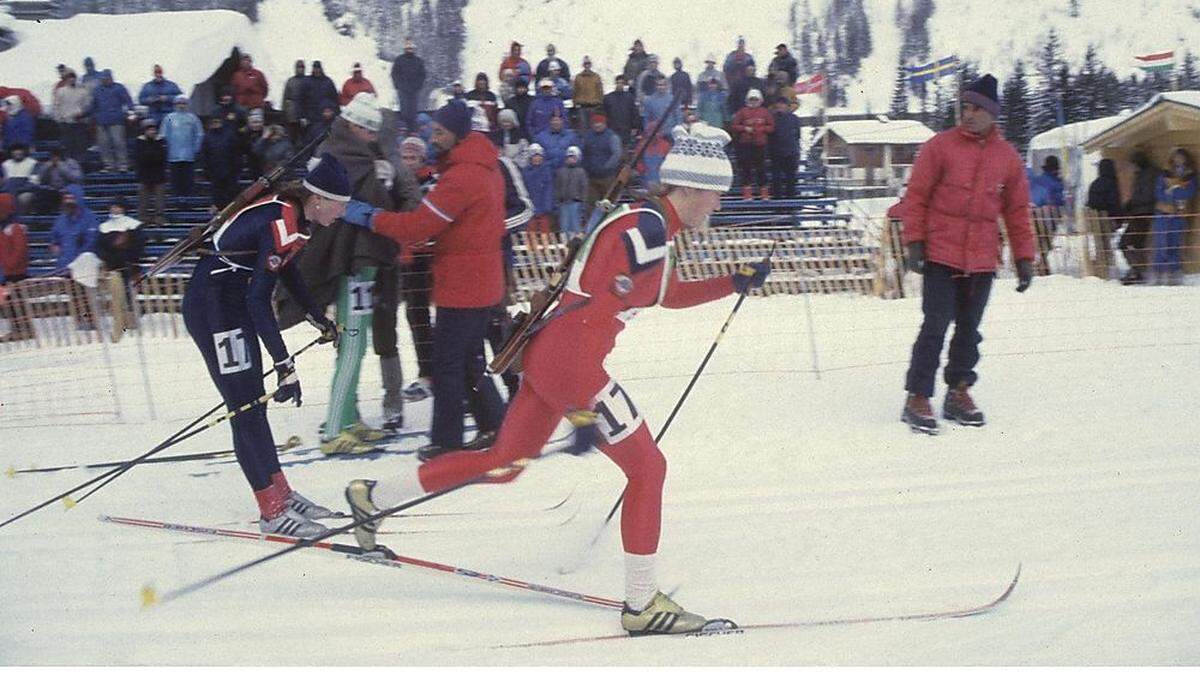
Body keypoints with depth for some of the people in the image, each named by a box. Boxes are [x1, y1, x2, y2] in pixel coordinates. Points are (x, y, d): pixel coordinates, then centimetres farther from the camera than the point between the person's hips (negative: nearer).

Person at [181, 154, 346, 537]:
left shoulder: (297, 215, 2)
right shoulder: (280, 224, -26)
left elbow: (283, 268, 20)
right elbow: (259, 300, -30)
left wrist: (317, 318, 23)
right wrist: (285, 365, -31)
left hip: (236, 303, 10)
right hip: (211, 308, -10)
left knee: (254, 404, 15)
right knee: (246, 408, -6)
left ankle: (279, 492, 25)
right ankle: (273, 512, -1)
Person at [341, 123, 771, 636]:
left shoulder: (653, 225, 14)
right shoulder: (646, 229, -16)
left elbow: (669, 295, 31)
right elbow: (594, 314, -23)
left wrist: (734, 284, 25)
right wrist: (588, 408, -26)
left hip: (547, 357, 10)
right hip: (569, 363, -10)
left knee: (505, 458, 19)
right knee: (648, 468, -1)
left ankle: (371, 497, 28)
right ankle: (642, 605, 7)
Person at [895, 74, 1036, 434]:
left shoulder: (1008, 157, 9)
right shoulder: (940, 146, -1)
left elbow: (1018, 212, 14)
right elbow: (915, 196, -1)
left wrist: (1024, 257, 10)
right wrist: (914, 241, -8)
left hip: (982, 261, 4)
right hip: (940, 256, -4)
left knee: (969, 329, 11)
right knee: (936, 326, -7)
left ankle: (959, 394, 23)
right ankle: (917, 398, -1)